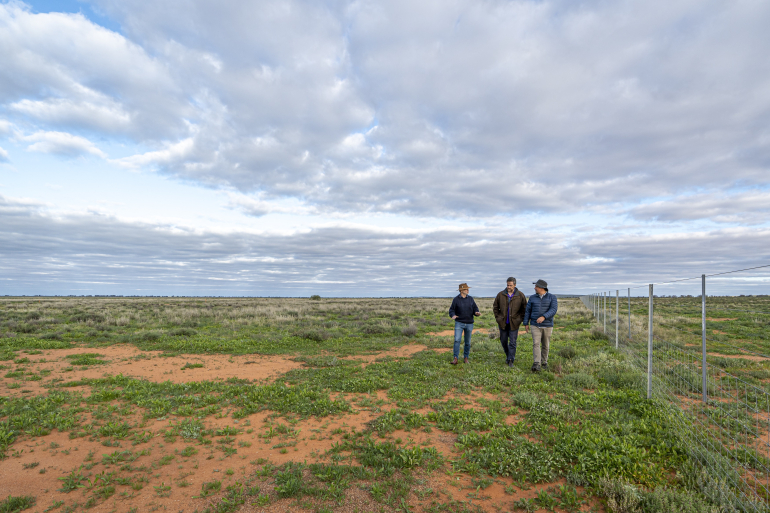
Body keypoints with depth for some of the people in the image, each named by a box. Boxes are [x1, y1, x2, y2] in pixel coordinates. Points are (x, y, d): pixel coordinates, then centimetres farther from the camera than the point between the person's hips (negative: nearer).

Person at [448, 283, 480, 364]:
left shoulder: (470, 299, 7)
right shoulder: (456, 299, -1)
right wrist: (453, 315, -21)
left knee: (467, 342, 8)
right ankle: (455, 358, -10)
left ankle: (466, 358, 21)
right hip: (459, 323, -3)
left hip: (469, 323, 3)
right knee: (457, 340, -13)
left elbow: (475, 308, 8)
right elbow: (451, 309, 0)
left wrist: (476, 313, -14)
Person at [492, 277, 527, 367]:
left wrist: (520, 319, -2)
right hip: (503, 323, 2)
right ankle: (508, 355, 32)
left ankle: (510, 360, 4)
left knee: (512, 342, -3)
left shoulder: (520, 295, -4)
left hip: (514, 323, -2)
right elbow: (495, 307, 9)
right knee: (503, 341, 11)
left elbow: (525, 308, 5)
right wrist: (498, 317, 3)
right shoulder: (500, 294, -1)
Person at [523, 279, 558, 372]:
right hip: (535, 325, 0)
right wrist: (526, 324, 2)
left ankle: (544, 362, 30)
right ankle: (536, 365, -20)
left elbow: (553, 310, -17)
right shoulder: (532, 297, 2)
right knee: (536, 344, -14)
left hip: (547, 325, 0)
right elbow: (528, 311, 6)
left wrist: (543, 317, -31)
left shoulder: (552, 297, -4)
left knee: (545, 345, 10)